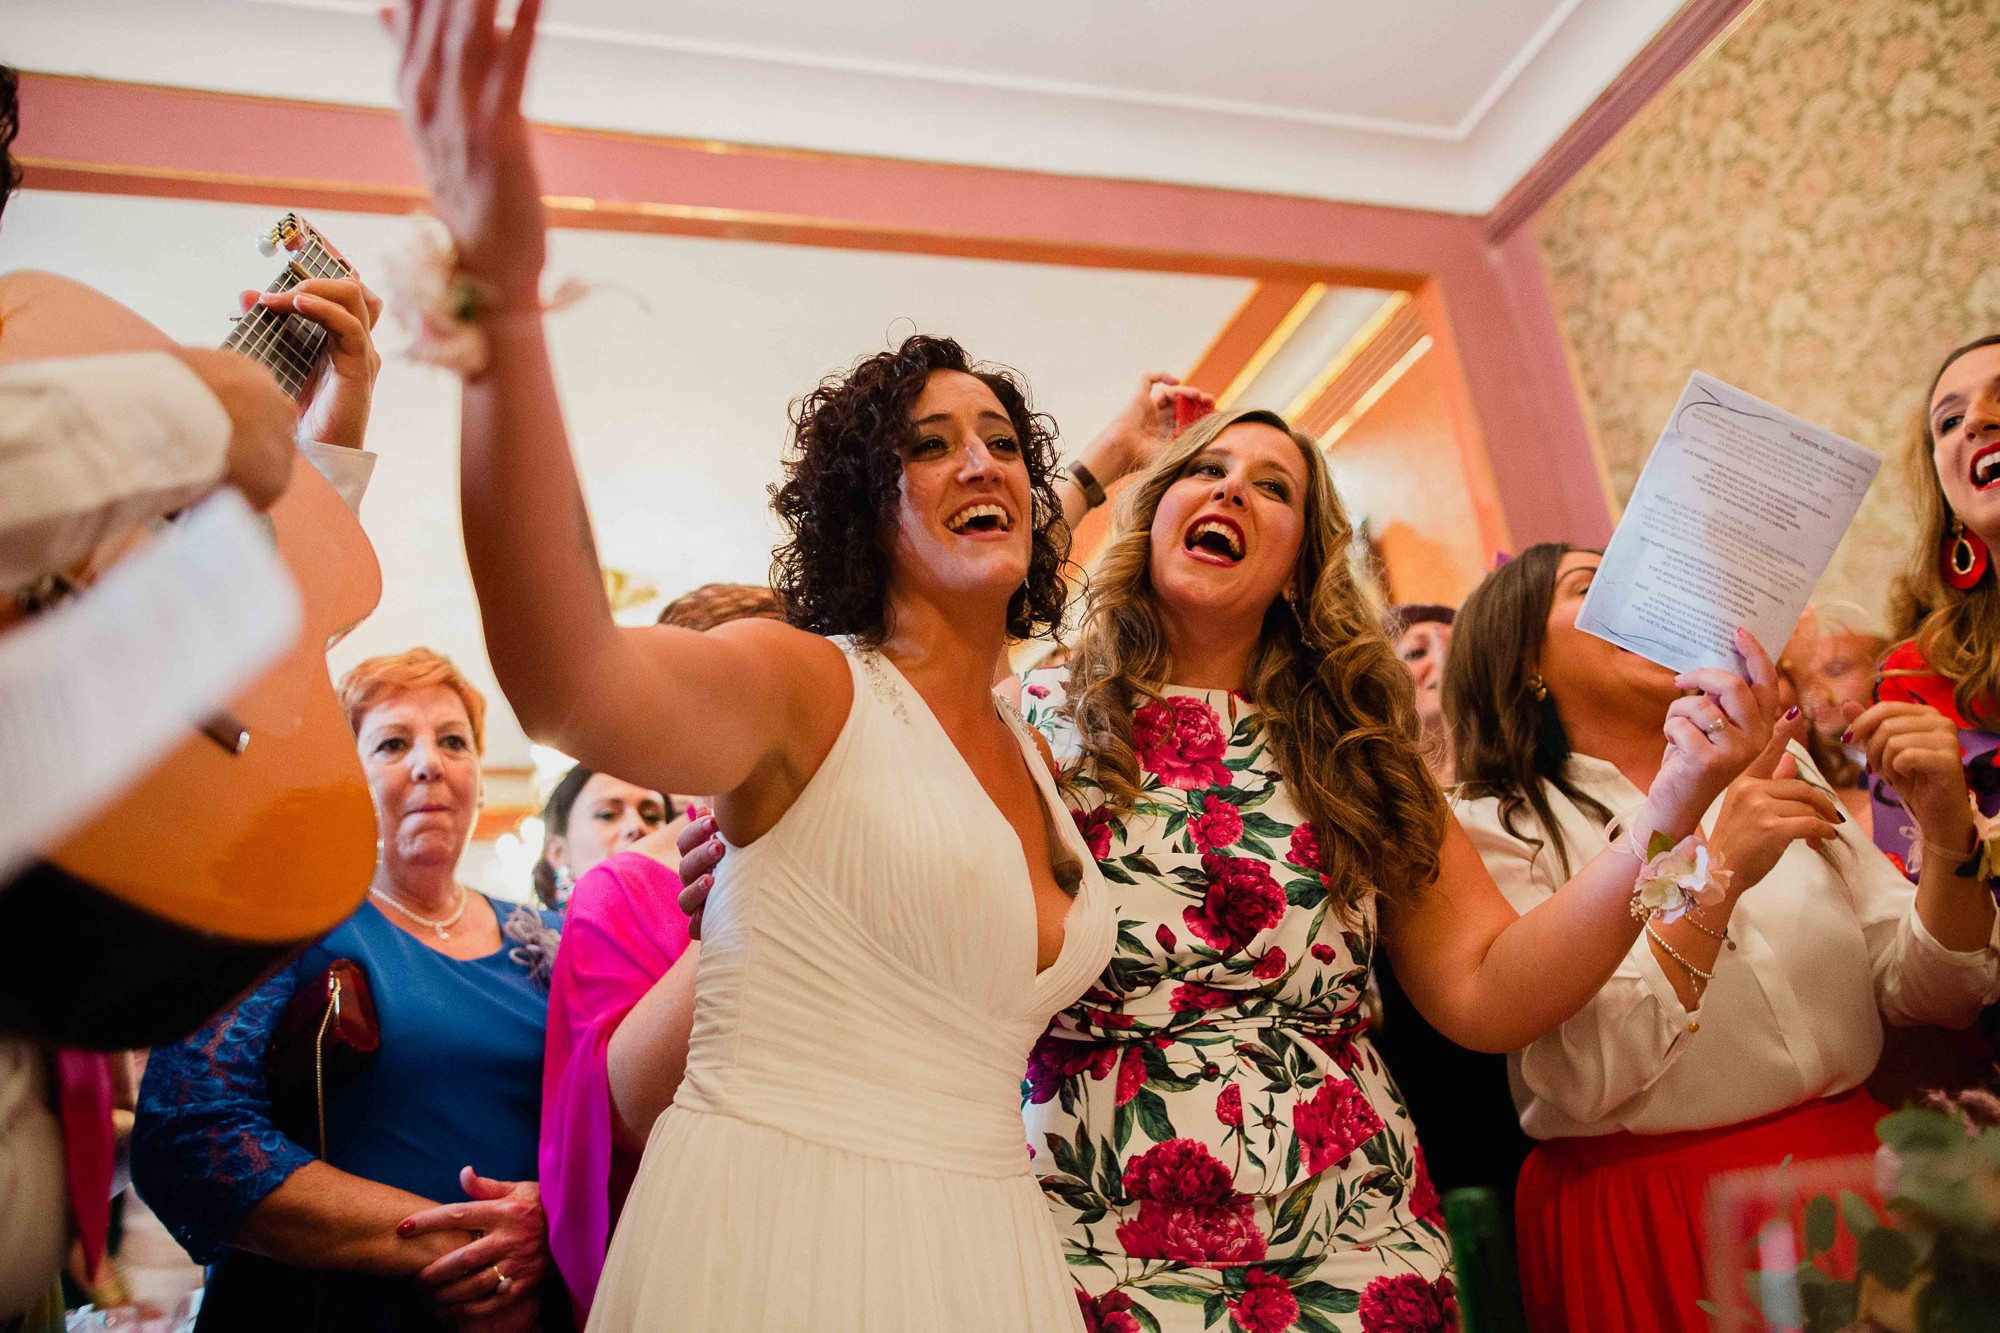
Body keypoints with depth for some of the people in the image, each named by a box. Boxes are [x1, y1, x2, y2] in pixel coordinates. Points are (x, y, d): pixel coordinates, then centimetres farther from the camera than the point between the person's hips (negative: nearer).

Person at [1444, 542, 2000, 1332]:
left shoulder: (1778, 770, 8)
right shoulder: (1494, 829, -8)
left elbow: (1928, 994, 5)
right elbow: (1582, 1075, -17)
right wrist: (1716, 877, -23)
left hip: (1852, 1161, 5)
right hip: (1648, 1224, -4)